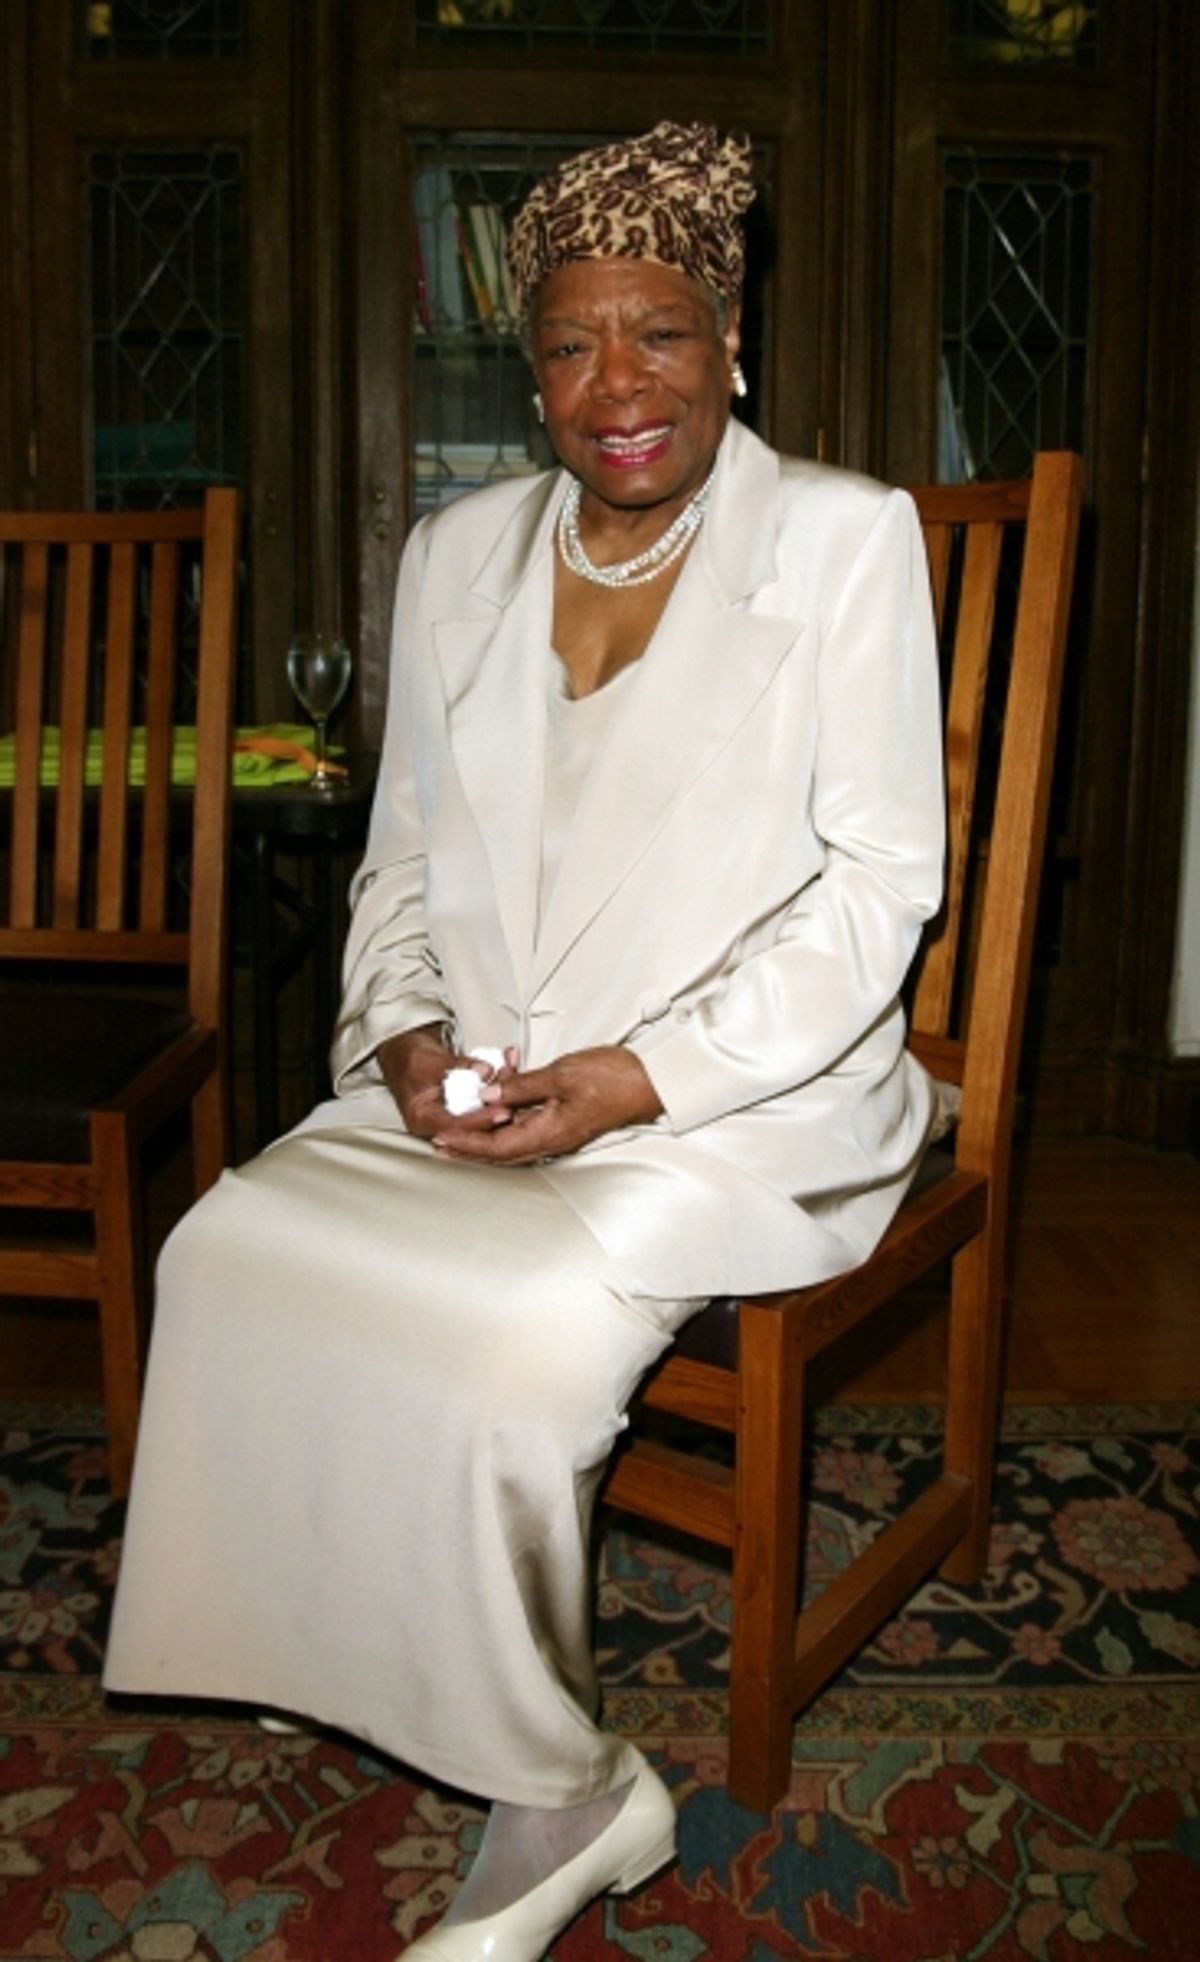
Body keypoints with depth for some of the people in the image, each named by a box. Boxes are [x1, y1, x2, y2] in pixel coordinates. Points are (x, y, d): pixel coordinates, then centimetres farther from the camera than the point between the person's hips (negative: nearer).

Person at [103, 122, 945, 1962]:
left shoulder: (845, 535, 0)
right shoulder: (457, 553, 14)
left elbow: (877, 880, -6)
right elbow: (403, 852, 17)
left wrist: (645, 1079, -16)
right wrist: (406, 1031, -4)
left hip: (742, 1104, -5)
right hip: (469, 1090, 5)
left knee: (513, 1330, -29)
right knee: (230, 1250, -19)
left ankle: (557, 1788, 2)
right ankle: (567, 1789, -5)